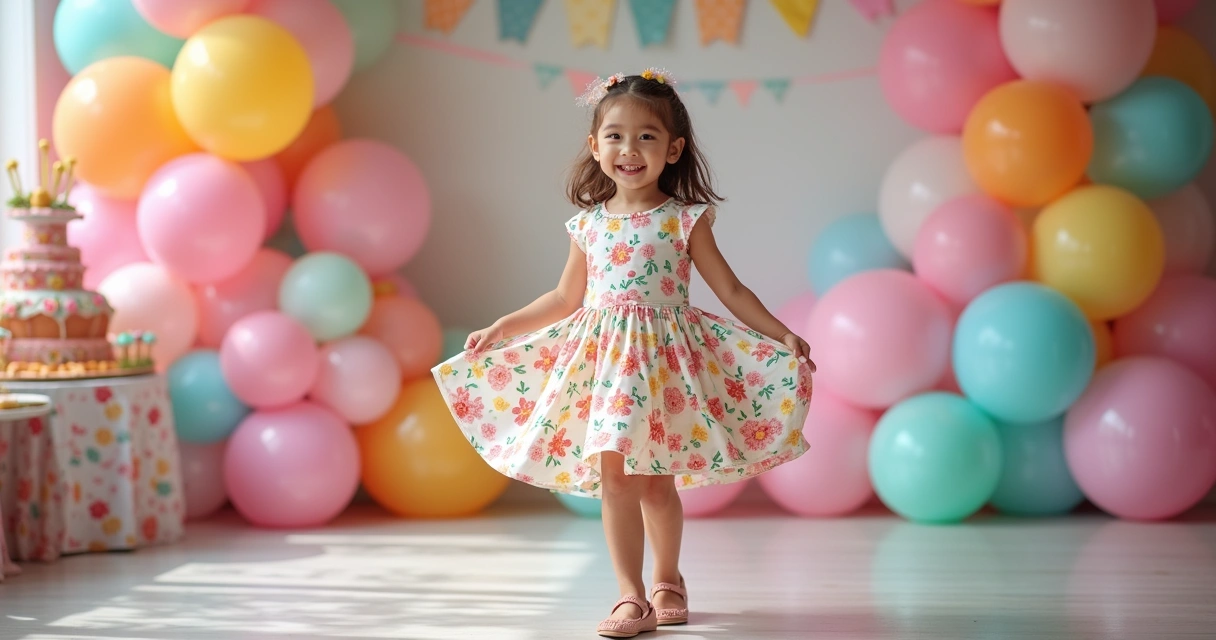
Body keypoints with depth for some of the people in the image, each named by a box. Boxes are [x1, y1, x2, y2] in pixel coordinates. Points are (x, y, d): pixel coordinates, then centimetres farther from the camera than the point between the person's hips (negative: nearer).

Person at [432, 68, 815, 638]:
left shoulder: (685, 220, -2)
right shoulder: (589, 223, 5)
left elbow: (730, 291, 2)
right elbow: (565, 299, 17)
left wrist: (781, 335, -7)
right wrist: (501, 330, 16)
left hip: (663, 357, -2)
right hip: (602, 358, 2)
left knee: (655, 479, 5)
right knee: (613, 473, -7)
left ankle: (667, 579, 28)